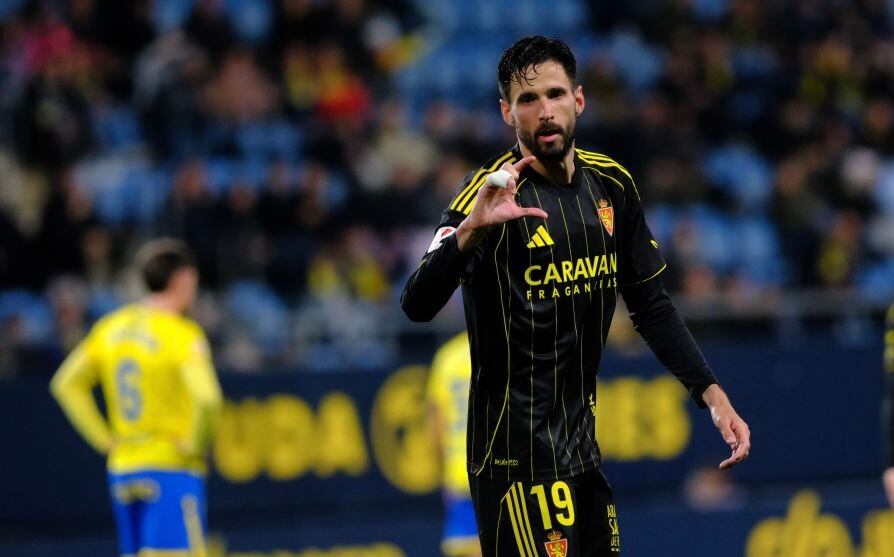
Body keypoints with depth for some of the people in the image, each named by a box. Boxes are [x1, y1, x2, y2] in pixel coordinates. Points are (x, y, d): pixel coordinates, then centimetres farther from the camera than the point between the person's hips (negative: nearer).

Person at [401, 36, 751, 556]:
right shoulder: (492, 195, -13)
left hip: (583, 436, 7)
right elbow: (417, 306, -24)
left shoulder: (611, 184, 6)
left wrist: (712, 394, 4)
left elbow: (651, 304, 14)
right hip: (517, 449, -7)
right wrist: (470, 229, -41)